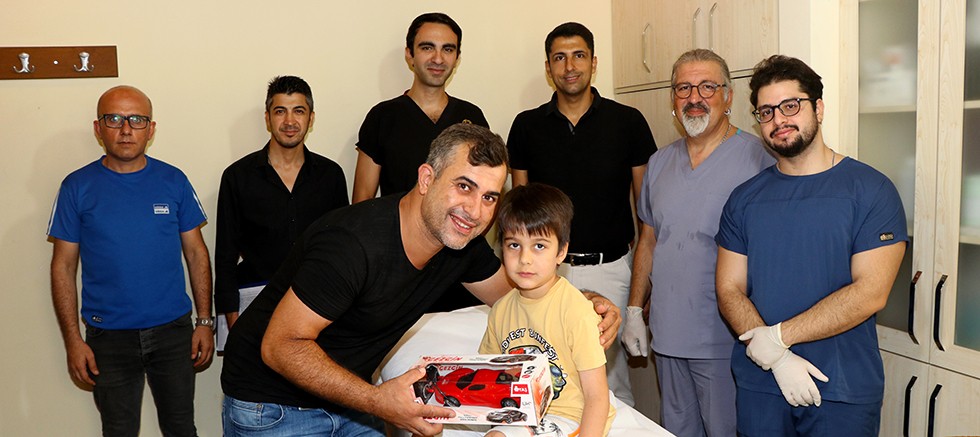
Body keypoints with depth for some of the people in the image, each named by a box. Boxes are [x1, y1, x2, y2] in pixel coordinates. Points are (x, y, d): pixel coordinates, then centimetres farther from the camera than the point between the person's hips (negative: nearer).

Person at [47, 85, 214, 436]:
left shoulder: (173, 181, -1)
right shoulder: (77, 187, -3)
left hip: (172, 329, 1)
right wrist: (73, 341, -5)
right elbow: (63, 267, 0)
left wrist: (205, 320, 0)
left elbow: (196, 253, 4)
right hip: (109, 337, 0)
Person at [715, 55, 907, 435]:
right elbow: (729, 290, -1)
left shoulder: (871, 190, -5)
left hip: (845, 392, -2)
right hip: (759, 386, 3)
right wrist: (779, 359, -16)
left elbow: (871, 292, -13)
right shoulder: (744, 199, 4)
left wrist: (776, 337, -16)